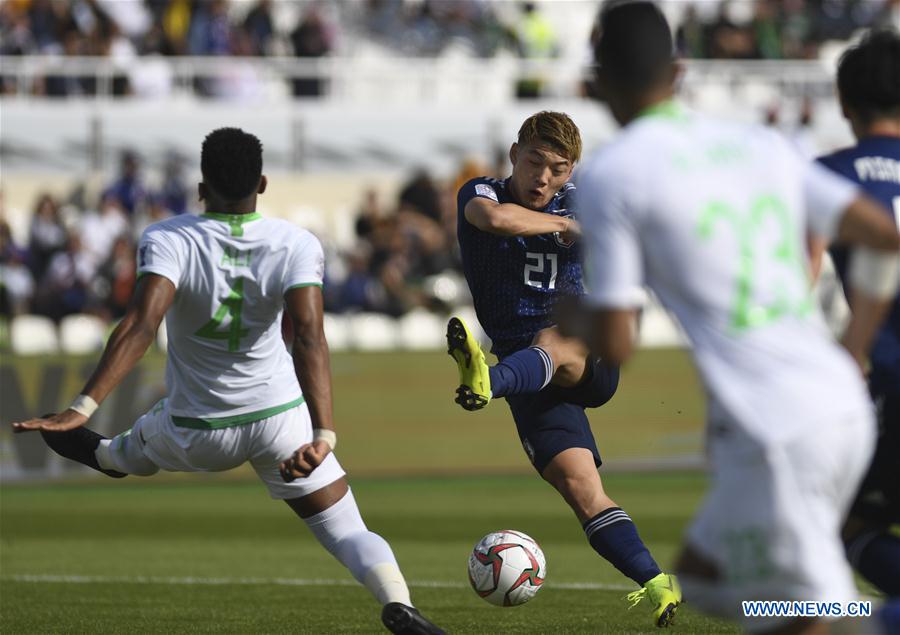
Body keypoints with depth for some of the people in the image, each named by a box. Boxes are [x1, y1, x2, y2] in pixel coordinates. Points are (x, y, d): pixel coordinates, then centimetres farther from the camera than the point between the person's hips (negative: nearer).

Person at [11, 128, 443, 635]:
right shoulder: (296, 246, -16)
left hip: (196, 431, 0)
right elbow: (310, 338, -29)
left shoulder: (168, 241, -20)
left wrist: (83, 408, -40)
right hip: (280, 418, 0)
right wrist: (323, 435, -36)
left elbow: (141, 325, -34)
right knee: (348, 534, 0)